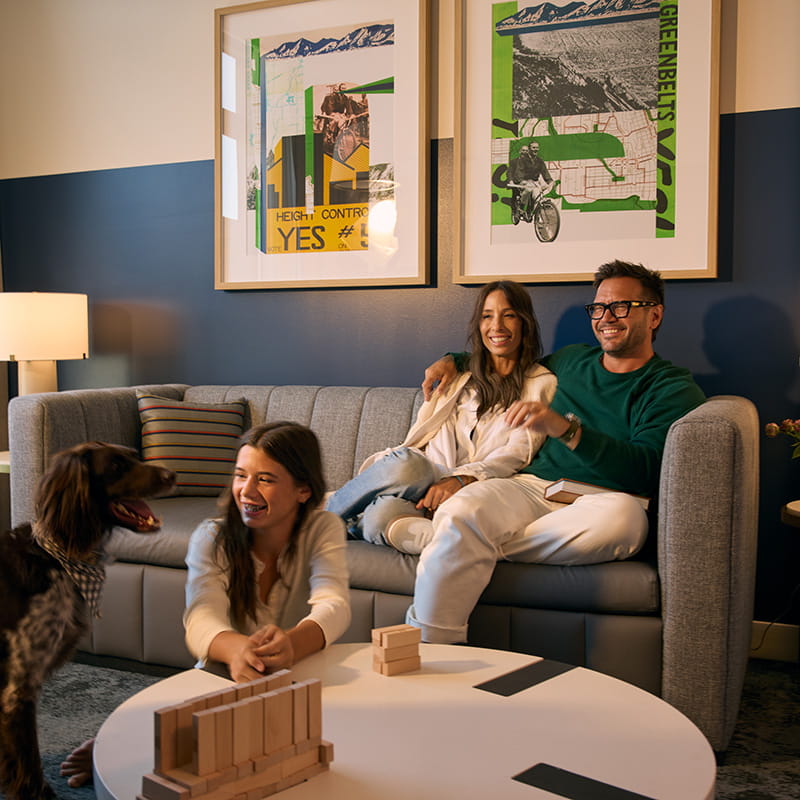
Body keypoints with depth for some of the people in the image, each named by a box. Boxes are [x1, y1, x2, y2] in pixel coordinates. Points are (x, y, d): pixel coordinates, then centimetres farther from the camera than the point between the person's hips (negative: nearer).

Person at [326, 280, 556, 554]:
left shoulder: (542, 384, 11)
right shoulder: (460, 379, 27)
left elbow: (519, 451, -4)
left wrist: (462, 479, -20)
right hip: (431, 481, 4)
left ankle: (329, 513, -9)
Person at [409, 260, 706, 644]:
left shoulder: (674, 389, 6)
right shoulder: (571, 360, 23)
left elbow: (645, 468, -12)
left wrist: (564, 428, -24)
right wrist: (454, 361, 33)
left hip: (599, 499, -3)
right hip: (531, 486, 3)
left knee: (622, 516, -40)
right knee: (461, 512, -31)